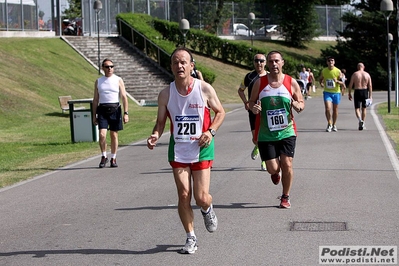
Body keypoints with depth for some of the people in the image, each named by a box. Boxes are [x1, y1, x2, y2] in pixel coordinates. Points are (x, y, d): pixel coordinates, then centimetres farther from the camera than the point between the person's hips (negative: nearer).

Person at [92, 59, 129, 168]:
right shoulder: (98, 81, 10)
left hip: (115, 109, -1)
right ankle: (104, 157, 7)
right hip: (102, 109, 1)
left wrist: (126, 113, -7)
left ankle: (113, 159, 16)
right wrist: (94, 115, 8)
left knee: (114, 135, 4)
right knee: (102, 134, -11)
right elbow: (95, 99, 13)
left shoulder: (118, 80, 5)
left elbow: (124, 97, 1)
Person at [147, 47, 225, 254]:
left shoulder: (205, 89, -9)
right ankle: (190, 238, 16)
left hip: (201, 148, -2)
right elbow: (160, 122, 6)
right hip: (178, 150, 2)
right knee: (183, 195, 0)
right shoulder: (166, 94, -3)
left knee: (201, 198, -5)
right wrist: (155, 136, -16)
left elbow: (220, 112, 4)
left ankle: (208, 210, 33)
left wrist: (211, 131, -13)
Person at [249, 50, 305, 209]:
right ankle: (276, 173, 38)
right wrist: (253, 108, -15)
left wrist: (298, 106, -16)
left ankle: (285, 197, 16)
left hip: (287, 132, 0)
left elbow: (301, 103, 8)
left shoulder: (291, 83, -1)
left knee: (287, 164, -5)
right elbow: (252, 102, 8)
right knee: (272, 169, -2)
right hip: (265, 134, 0)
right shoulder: (260, 83, -1)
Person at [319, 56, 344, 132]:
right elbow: (320, 79, 15)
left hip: (336, 92, 0)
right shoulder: (323, 71, -1)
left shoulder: (338, 71, -5)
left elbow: (342, 82, -1)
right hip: (327, 92, 0)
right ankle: (329, 124, 0)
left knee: (335, 109, 11)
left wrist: (337, 81, -22)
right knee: (327, 108, -16)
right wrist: (321, 83, -7)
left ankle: (334, 125, 28)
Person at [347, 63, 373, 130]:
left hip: (357, 92, -2)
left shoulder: (354, 74, -2)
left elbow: (350, 85, -5)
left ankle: (360, 120, -26)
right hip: (365, 92, 2)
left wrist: (349, 94, 3)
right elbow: (370, 85, -3)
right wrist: (370, 96, -1)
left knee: (357, 109, 1)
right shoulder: (367, 74, 2)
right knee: (364, 108, 15)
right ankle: (362, 124, 20)